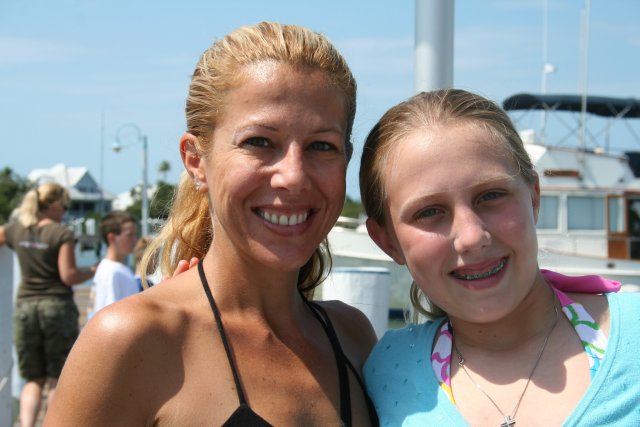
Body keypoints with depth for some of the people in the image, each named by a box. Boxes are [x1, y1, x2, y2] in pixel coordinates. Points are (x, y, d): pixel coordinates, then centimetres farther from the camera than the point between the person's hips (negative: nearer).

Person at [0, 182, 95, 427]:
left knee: (33, 379, 12)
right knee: (57, 379, 7)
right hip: (57, 306, -4)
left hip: (25, 307, 4)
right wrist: (94, 271, 2)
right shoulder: (62, 234, -9)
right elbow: (69, 276, -13)